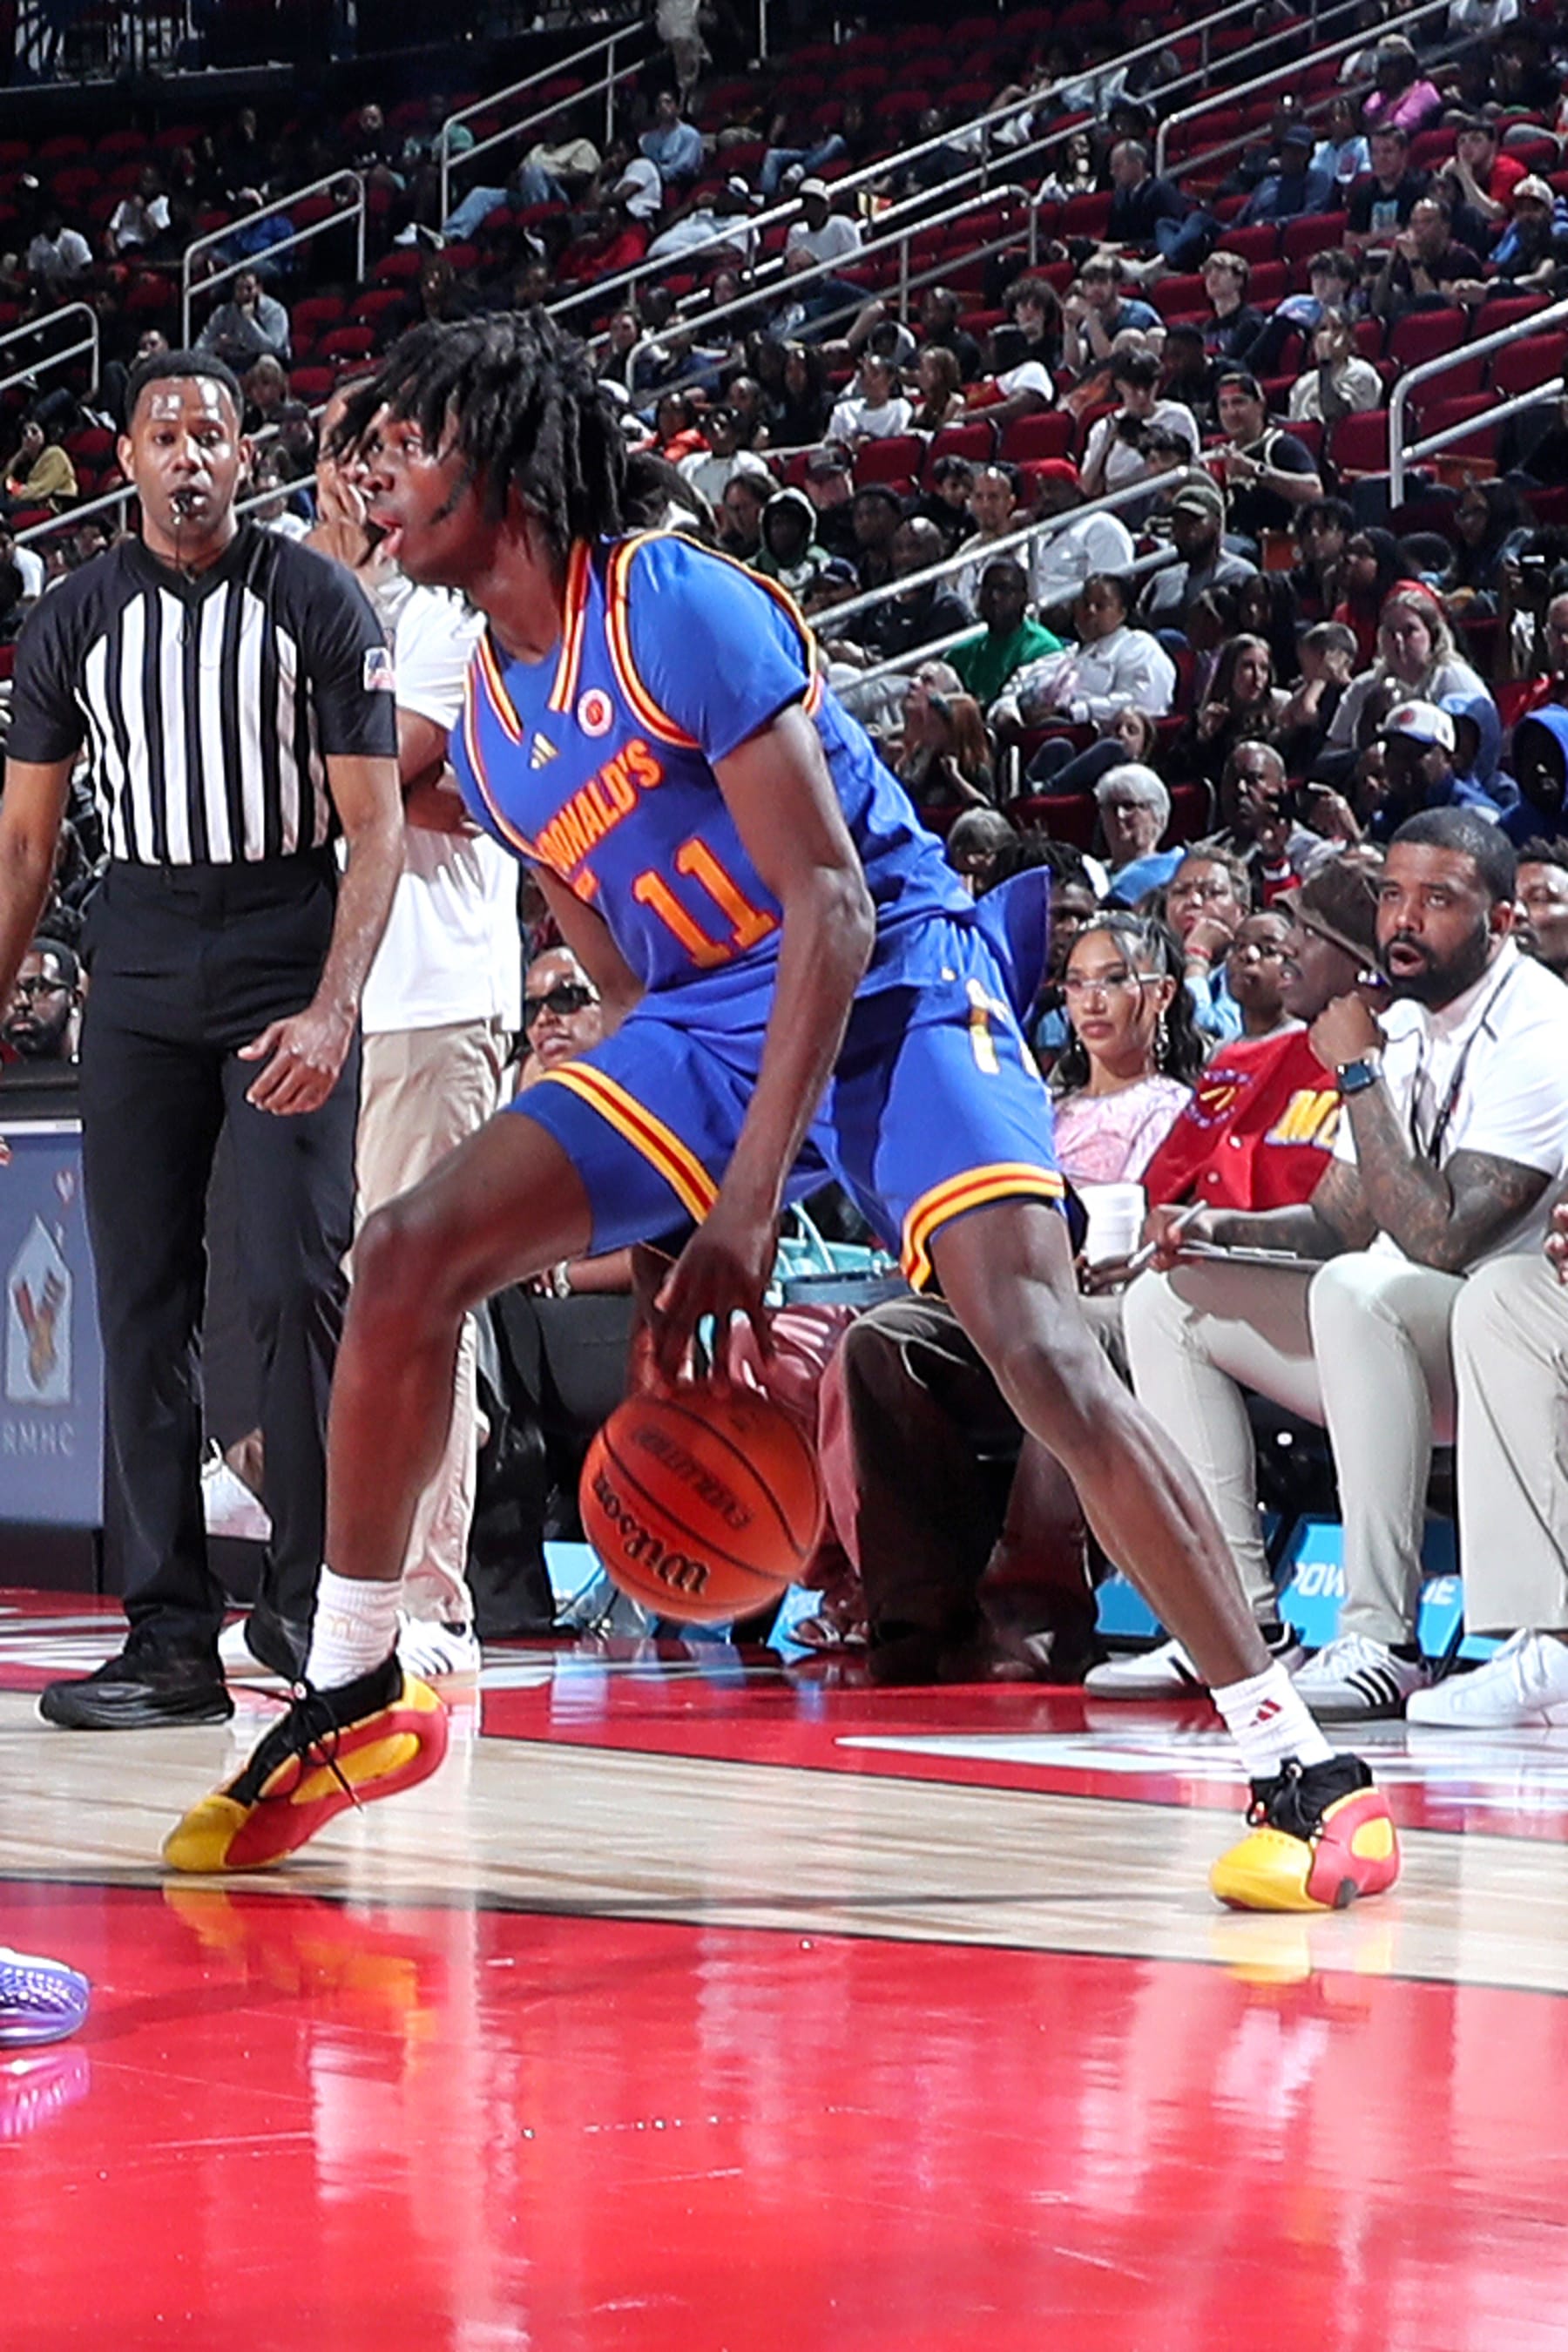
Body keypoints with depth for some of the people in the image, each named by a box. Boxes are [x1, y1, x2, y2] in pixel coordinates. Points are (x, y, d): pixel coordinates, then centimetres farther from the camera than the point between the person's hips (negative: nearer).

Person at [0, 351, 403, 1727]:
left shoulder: (316, 603, -3)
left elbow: (377, 824, -7)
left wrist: (333, 1011, -19)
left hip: (287, 970, -4)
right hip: (140, 976, 4)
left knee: (297, 1284, -11)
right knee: (143, 1301, 2)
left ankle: (316, 1613, -3)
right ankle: (172, 1639, 5)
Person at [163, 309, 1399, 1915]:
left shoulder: (680, 609, -17)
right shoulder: (486, 723, 8)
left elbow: (834, 908, -21)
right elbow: (628, 974, 16)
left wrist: (746, 1207, -24)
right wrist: (679, 1233, 8)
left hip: (896, 987, -7)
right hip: (704, 1021, 8)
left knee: (1032, 1344, -26)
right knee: (410, 1254, -8)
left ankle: (1304, 1774, -21)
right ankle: (354, 1698, 6)